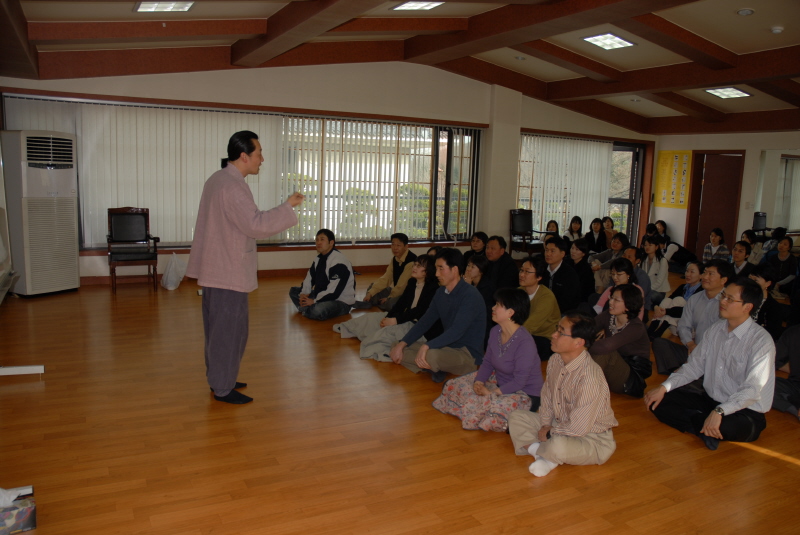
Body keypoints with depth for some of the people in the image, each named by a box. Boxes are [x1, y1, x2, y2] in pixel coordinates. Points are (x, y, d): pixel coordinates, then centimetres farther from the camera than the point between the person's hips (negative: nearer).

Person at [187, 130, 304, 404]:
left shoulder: (216, 180, 12)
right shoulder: (233, 187, -21)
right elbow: (256, 225, -25)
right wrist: (288, 206, -17)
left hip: (214, 269, 10)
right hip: (229, 272, -10)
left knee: (216, 327, 18)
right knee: (230, 330, 0)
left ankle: (218, 378, 31)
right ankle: (223, 388, 11)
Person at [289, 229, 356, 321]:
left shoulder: (339, 262, -24)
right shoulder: (319, 259, 9)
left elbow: (334, 291, -29)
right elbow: (309, 278, 7)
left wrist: (314, 301, -24)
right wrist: (304, 294, -11)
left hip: (342, 302, -9)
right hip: (323, 296, 10)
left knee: (317, 311, -38)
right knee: (293, 291, 9)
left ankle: (306, 310, -4)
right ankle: (308, 309, -12)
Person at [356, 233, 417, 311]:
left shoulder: (411, 261, -25)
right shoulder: (394, 259, 4)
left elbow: (403, 284, -23)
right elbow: (385, 278, 2)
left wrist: (389, 298, -12)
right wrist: (370, 293, -8)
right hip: (398, 290, 9)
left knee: (391, 303, -36)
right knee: (372, 286, 10)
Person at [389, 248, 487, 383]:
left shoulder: (470, 296, -20)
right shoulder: (441, 292, 6)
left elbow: (456, 331, -30)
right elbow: (425, 321, 7)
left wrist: (426, 346, -39)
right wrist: (401, 344, -4)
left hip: (467, 354, -8)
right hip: (446, 347, 8)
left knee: (432, 355, -38)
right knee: (397, 349, 1)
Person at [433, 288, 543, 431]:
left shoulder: (525, 343, -27)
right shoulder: (495, 331, -4)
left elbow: (519, 382, -26)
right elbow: (487, 362, 6)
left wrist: (490, 393, -24)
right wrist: (479, 382, -13)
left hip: (525, 394, -7)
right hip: (499, 382, 8)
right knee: (453, 386, -1)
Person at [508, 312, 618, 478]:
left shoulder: (589, 377, -33)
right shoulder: (555, 360, -7)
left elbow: (578, 428, -29)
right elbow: (547, 395, 8)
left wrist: (549, 434, -15)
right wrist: (545, 425, -5)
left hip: (593, 439, -8)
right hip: (561, 425, 8)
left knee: (559, 446, -38)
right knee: (516, 417, 0)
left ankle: (534, 448, -5)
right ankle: (546, 457, -13)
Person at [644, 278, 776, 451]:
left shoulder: (761, 341, -17)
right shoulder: (716, 329, 4)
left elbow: (752, 390, -25)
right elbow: (694, 366, 7)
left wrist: (719, 412, -38)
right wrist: (664, 387, -5)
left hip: (744, 411, -7)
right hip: (709, 401, 7)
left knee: (728, 426, -41)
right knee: (658, 401, -8)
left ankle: (698, 423, -11)